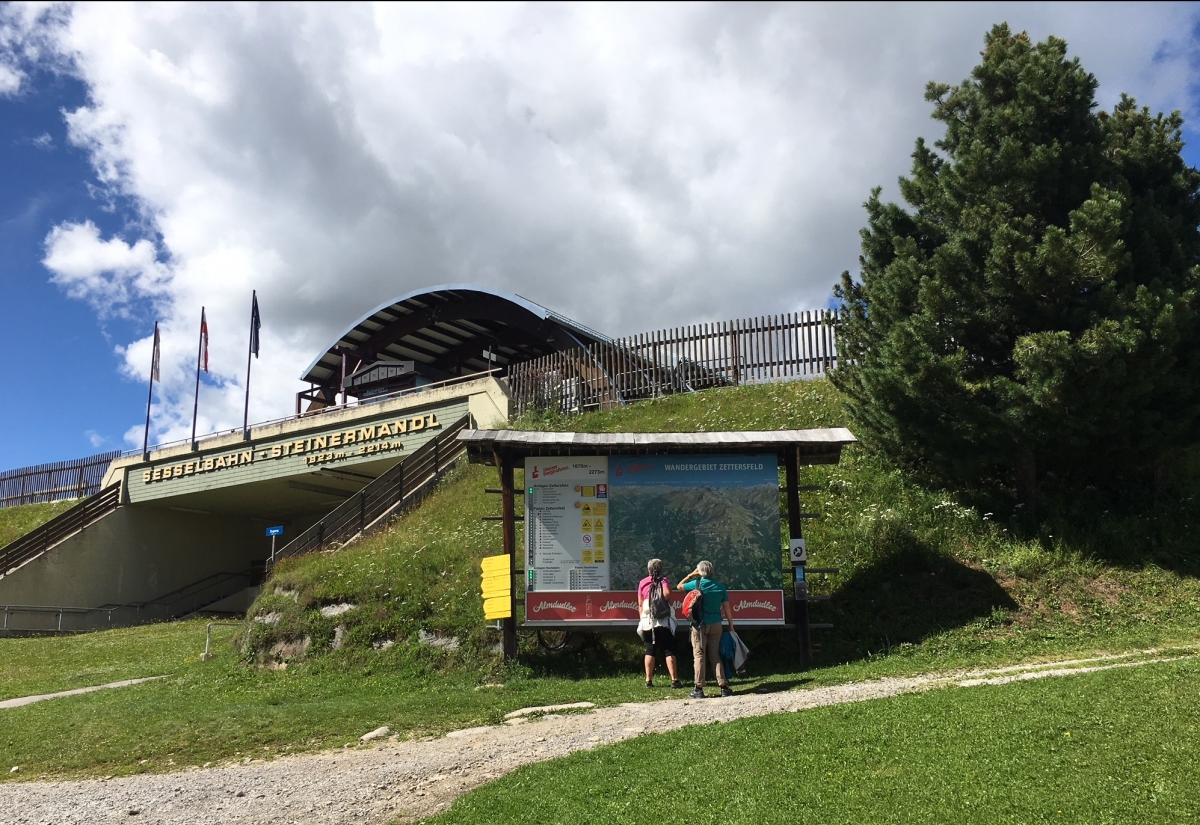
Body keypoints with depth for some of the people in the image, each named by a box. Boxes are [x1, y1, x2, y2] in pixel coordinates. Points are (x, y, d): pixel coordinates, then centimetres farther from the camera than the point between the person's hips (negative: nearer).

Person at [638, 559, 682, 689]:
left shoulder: (642, 583, 9)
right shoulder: (663, 580, -1)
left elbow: (640, 603, 8)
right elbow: (667, 593, -22)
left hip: (648, 622, 4)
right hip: (663, 621, -4)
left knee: (650, 651, 10)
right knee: (669, 651, 0)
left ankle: (649, 680, 7)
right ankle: (674, 680, -4)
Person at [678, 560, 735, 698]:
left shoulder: (697, 583, -4)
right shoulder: (720, 586, 3)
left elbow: (680, 586, 12)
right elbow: (727, 607, 3)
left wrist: (691, 575, 18)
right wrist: (731, 626, 9)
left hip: (700, 624, -3)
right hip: (716, 624, 3)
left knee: (699, 655, 1)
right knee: (715, 655, 10)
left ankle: (699, 689, 0)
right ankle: (724, 687, 7)